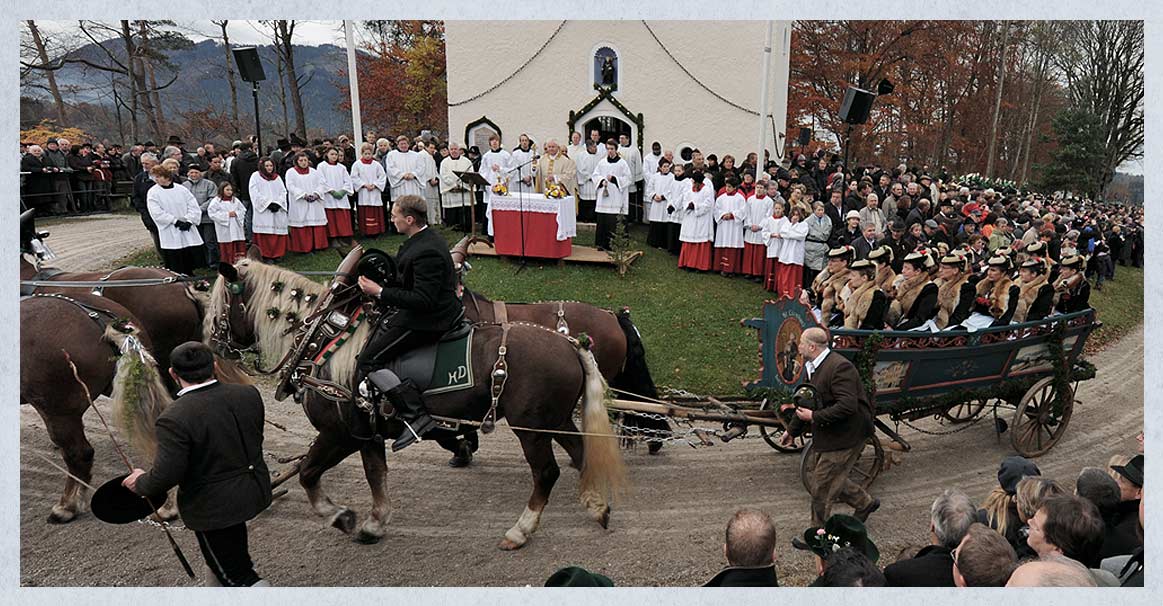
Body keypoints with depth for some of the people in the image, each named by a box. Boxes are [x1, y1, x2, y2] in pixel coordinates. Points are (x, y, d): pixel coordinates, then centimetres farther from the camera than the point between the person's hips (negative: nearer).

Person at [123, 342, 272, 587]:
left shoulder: (175, 419, -26)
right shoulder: (249, 394, -8)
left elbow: (165, 476, -23)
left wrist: (141, 482, -2)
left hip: (213, 509, -7)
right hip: (254, 491, 7)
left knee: (237, 574, 10)